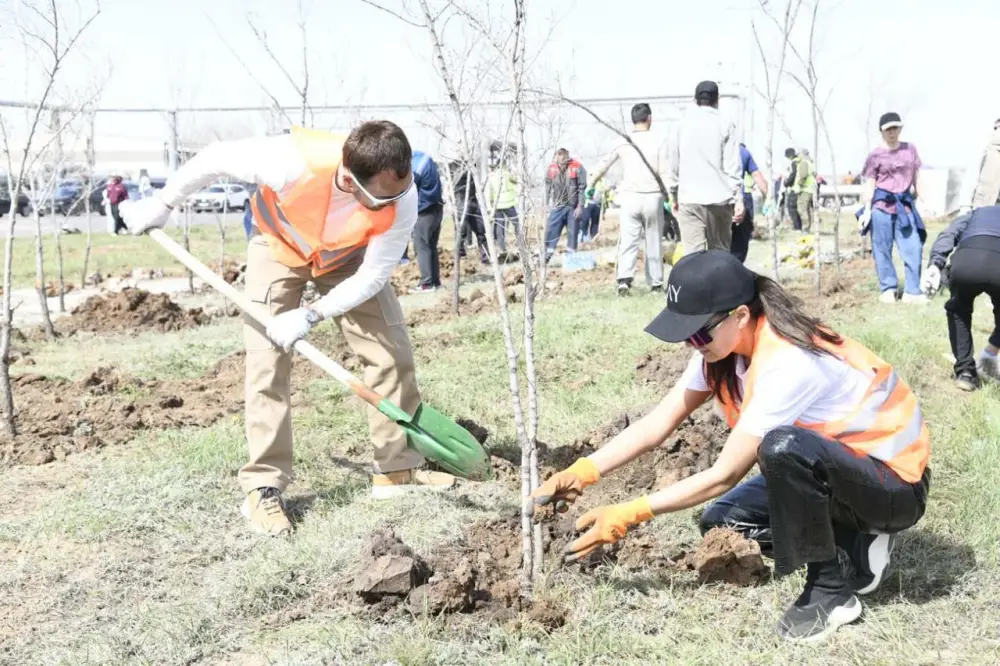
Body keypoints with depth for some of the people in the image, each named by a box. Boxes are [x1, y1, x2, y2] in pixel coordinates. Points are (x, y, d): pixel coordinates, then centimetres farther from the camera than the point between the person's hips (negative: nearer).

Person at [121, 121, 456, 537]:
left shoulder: (402, 200, -35)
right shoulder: (293, 161, -42)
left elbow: (373, 276, -26)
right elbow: (216, 159, -24)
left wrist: (311, 315, -35)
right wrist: (162, 204, -11)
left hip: (349, 257, 2)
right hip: (278, 249, -2)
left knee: (393, 352, -4)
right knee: (267, 364, -11)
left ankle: (398, 469, 9)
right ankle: (263, 488, -3)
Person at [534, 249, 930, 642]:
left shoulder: (788, 362, -33)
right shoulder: (724, 343, -8)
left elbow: (725, 474, -30)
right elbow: (657, 424, -7)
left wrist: (629, 515, -28)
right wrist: (582, 472, -18)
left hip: (896, 483, -9)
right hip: (825, 472, 9)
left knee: (783, 447, -37)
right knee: (721, 523, -4)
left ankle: (829, 592, -16)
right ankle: (861, 542, 7)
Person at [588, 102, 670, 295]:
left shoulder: (622, 141, 3)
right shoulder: (657, 141, -1)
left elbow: (603, 165, 10)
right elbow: (665, 172, -3)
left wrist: (590, 186, 23)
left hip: (630, 197, 1)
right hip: (653, 197, -1)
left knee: (628, 241, 0)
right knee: (653, 242, 9)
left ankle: (624, 278, -18)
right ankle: (655, 282, 14)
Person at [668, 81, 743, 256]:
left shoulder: (683, 124, 7)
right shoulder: (725, 125, 1)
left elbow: (674, 165, 10)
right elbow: (732, 166, -4)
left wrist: (674, 196, 19)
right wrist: (738, 199, -4)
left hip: (689, 199, 1)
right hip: (719, 198, -1)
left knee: (694, 254, -5)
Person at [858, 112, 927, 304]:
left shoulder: (910, 149, 9)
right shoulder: (876, 155, -2)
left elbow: (916, 177, 15)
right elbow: (870, 184, -1)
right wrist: (867, 210, -7)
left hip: (905, 204, 3)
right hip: (882, 205, -3)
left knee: (913, 248, -3)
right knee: (882, 249, 2)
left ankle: (912, 291, 2)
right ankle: (888, 289, 12)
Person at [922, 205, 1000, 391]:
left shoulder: (974, 214, 40)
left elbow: (948, 235, 16)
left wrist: (935, 264, -3)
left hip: (966, 262, 1)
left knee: (958, 311, 32)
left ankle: (965, 372, 23)